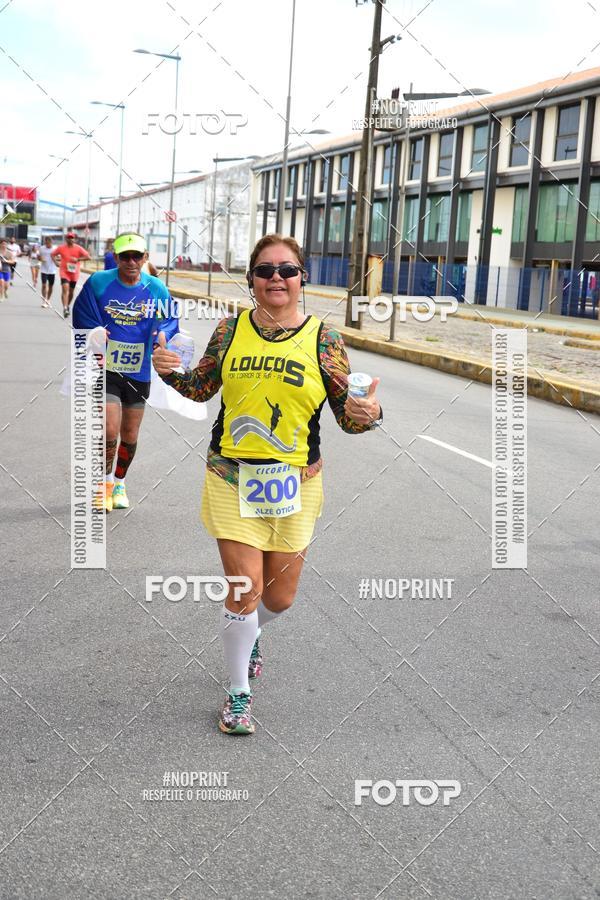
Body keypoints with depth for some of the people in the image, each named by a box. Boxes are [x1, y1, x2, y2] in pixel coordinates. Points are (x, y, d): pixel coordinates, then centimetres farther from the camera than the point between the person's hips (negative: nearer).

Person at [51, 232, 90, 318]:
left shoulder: (78, 248, -2)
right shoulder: (61, 247, -1)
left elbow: (87, 256, -6)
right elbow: (52, 254, 12)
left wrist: (78, 259, -17)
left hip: (74, 273, 2)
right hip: (64, 271, -2)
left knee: (71, 291, 13)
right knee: (65, 289, -19)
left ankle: (68, 306, 35)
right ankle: (65, 308, -25)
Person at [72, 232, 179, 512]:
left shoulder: (157, 289, -1)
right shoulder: (98, 283, -6)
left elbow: (170, 321, 6)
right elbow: (83, 320, 0)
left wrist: (162, 334, -15)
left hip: (139, 373, 3)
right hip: (106, 370, -3)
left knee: (129, 436, 13)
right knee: (110, 431, -14)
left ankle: (119, 483, 38)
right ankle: (105, 483, 11)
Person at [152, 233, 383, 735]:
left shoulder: (323, 338, -5)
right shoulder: (231, 329, 1)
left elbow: (347, 418, -4)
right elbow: (202, 388, 14)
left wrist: (367, 415, -27)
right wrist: (169, 371, -6)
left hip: (295, 484, 0)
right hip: (232, 478, 0)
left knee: (280, 598, 10)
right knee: (245, 588, -4)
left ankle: (247, 634, 47)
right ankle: (239, 693, 19)